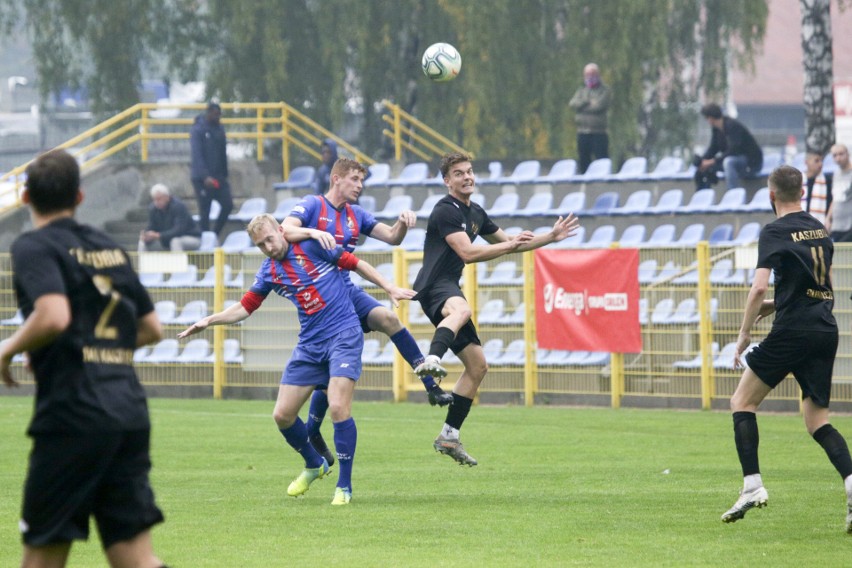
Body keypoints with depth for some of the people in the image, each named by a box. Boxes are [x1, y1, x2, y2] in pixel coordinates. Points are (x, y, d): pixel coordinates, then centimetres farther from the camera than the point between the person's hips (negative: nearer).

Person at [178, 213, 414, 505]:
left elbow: (355, 264, 2)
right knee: (282, 415, 3)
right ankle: (314, 465, 30)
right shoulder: (268, 272, 7)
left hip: (343, 335, -6)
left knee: (338, 407, -20)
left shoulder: (312, 245, -6)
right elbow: (245, 307, 15)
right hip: (309, 344, 6)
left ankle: (344, 486, -8)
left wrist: (390, 289, 0)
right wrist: (209, 321, 3)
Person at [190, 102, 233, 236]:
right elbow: (197, 155, -19)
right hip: (202, 178, -7)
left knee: (228, 205, -1)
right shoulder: (198, 130, -11)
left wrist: (224, 175, 14)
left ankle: (215, 234, 13)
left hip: (218, 176, 7)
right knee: (205, 211, -2)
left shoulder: (219, 129, 11)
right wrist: (205, 176, -28)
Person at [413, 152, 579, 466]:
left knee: (477, 365, 9)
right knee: (461, 310, -45)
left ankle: (449, 436, 14)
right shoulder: (445, 210, -9)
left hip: (450, 289, 10)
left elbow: (508, 243, 31)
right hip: (434, 286, -10)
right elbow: (468, 253, -18)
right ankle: (431, 360, -72)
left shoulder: (475, 213, 20)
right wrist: (510, 244, -11)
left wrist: (551, 236, 25)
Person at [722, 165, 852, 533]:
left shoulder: (775, 233, -7)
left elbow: (759, 287, -16)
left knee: (742, 402, 8)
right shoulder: (820, 230, 15)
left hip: (792, 331, -6)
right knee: (817, 421, 10)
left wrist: (744, 333, -6)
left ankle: (752, 485, -5)